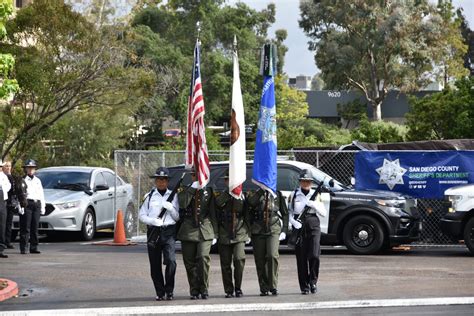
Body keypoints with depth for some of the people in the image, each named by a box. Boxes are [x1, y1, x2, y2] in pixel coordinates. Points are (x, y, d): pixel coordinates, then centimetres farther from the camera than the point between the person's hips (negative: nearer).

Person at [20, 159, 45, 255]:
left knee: (35, 227, 5)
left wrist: (43, 207, 14)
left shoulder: (38, 180, 19)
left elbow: (42, 195, 20)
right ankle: (23, 248, -7)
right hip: (27, 204, -5)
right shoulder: (23, 180, 4)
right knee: (26, 228, -8)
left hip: (37, 204, 5)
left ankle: (34, 247, 9)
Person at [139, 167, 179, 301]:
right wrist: (153, 221, -11)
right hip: (153, 232, 1)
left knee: (171, 261, -18)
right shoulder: (149, 196, 10)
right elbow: (142, 215, 7)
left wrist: (170, 208, -8)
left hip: (169, 232, -1)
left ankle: (169, 290, -6)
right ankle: (160, 292, 13)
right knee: (155, 265, 2)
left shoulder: (173, 196, 11)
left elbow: (177, 217, 11)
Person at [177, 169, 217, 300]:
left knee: (203, 258, -16)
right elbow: (182, 204, -13)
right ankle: (194, 290, 12)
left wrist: (215, 233, 8)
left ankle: (204, 289, -5)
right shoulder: (185, 190, 9)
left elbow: (213, 213, 12)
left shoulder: (208, 191, 12)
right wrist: (192, 189, -12)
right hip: (188, 231, 1)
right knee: (190, 263, 2)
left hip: (205, 231, 0)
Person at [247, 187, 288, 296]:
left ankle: (273, 286, -9)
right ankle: (264, 288, 9)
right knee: (260, 260, 0)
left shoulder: (277, 195, 11)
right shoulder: (255, 194, 8)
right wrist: (262, 190, -18)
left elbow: (285, 214, 15)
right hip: (258, 232, 1)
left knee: (272, 255, -18)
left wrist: (284, 231, 6)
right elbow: (251, 202, -17)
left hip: (274, 230, -1)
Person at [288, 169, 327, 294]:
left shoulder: (315, 195, 10)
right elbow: (288, 212, 6)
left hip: (313, 227, 0)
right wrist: (294, 222, -12)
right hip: (299, 227, 0)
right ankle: (304, 286, 6)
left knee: (314, 255, -14)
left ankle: (313, 281, 5)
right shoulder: (294, 195, 7)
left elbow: (323, 212, 6)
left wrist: (313, 204, -10)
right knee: (301, 258, -1)